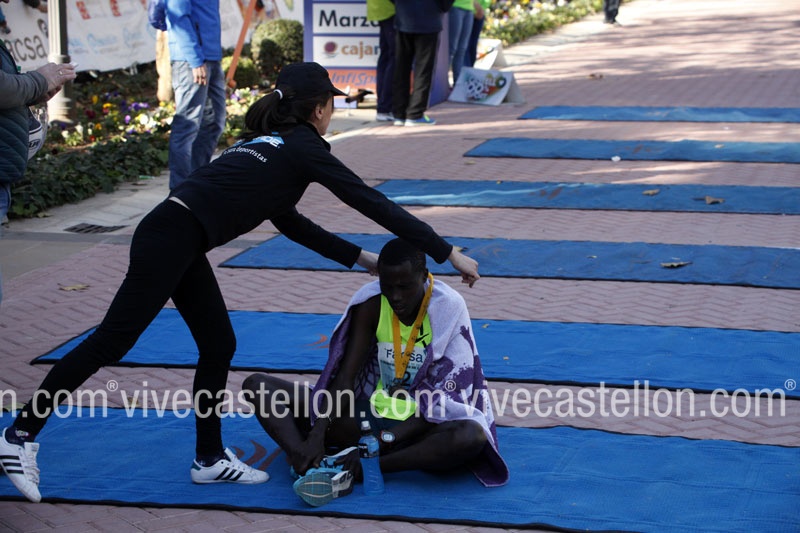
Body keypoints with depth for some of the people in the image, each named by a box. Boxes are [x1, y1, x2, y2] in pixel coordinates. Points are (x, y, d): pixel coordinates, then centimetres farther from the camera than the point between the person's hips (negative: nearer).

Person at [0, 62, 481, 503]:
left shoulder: (269, 142, 24)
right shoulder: (304, 147, 0)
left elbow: (289, 221, 32)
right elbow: (373, 202, -1)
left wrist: (360, 257, 32)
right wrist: (449, 253, 3)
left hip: (180, 246, 9)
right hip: (171, 240, -9)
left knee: (219, 346, 14)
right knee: (112, 341, -7)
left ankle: (210, 459, 22)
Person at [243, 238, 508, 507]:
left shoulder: (448, 308, -14)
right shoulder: (371, 304, -6)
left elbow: (442, 400, -18)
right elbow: (345, 378, -11)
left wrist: (382, 442, -28)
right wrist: (317, 434, -28)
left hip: (422, 422, -3)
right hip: (371, 413, 4)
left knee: (473, 437, -40)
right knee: (258, 386, -10)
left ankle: (353, 469, -40)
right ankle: (307, 462, -39)